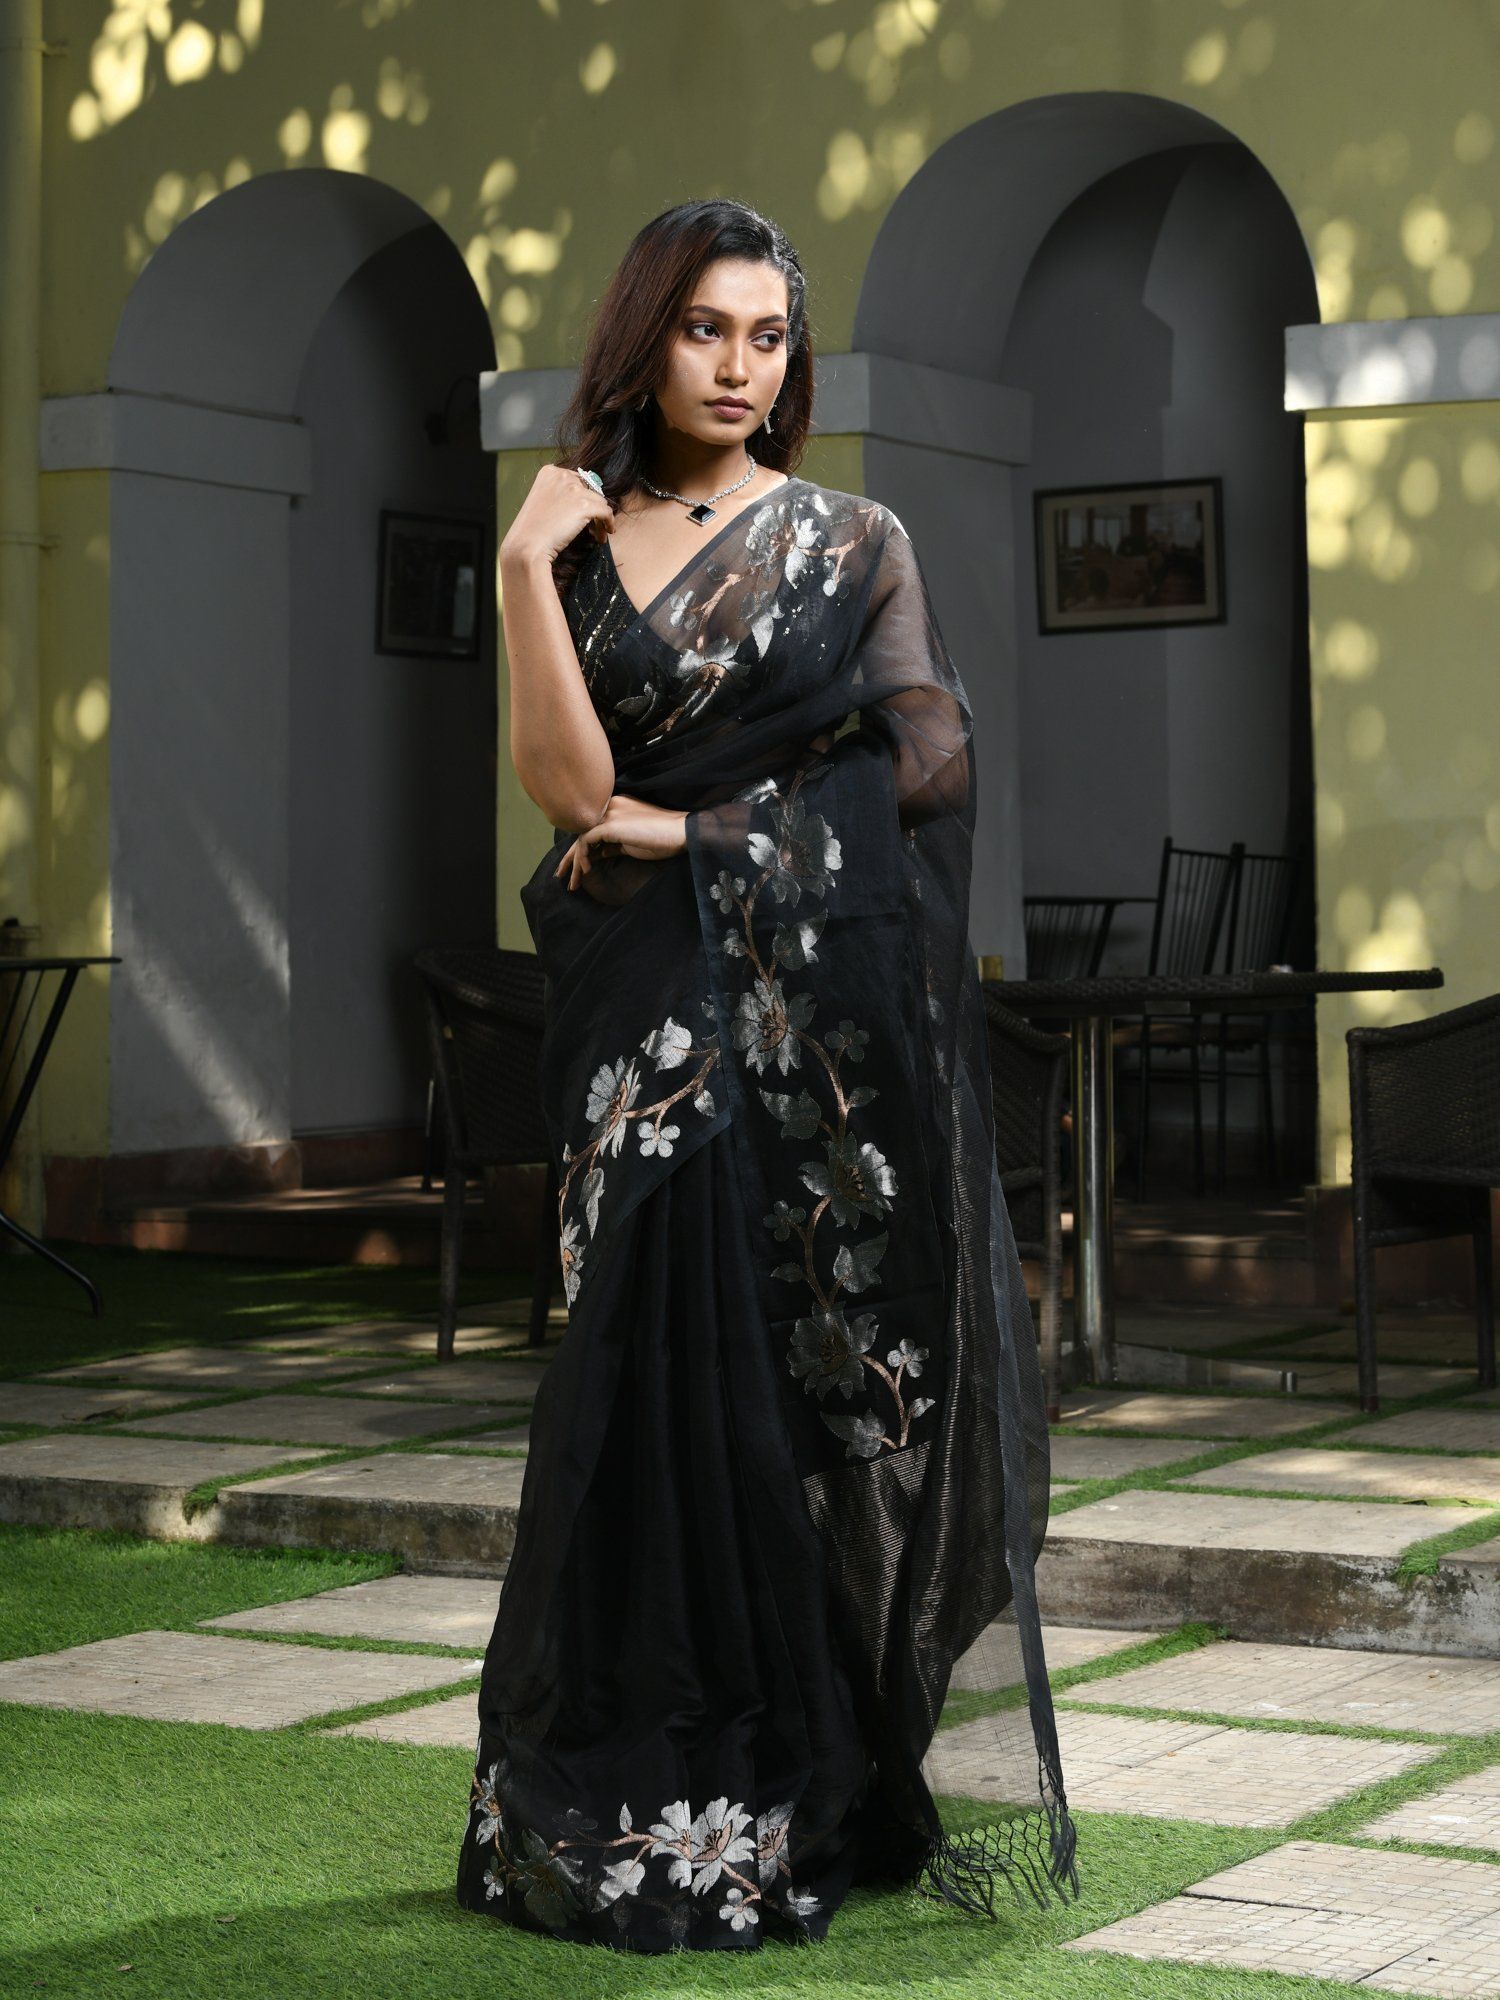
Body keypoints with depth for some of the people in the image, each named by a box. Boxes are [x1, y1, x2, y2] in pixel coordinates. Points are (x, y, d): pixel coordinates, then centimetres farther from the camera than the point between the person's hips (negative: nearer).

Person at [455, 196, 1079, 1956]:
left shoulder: (855, 542, 7)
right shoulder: (575, 540, 9)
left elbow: (923, 769, -4)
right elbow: (569, 785, -4)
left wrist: (697, 833, -4)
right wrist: (529, 571, -11)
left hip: (835, 1018, -1)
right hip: (658, 1025, 1)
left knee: (842, 1379, 0)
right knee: (673, 1379, -2)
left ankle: (843, 1790, 9)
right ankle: (661, 1803, 7)